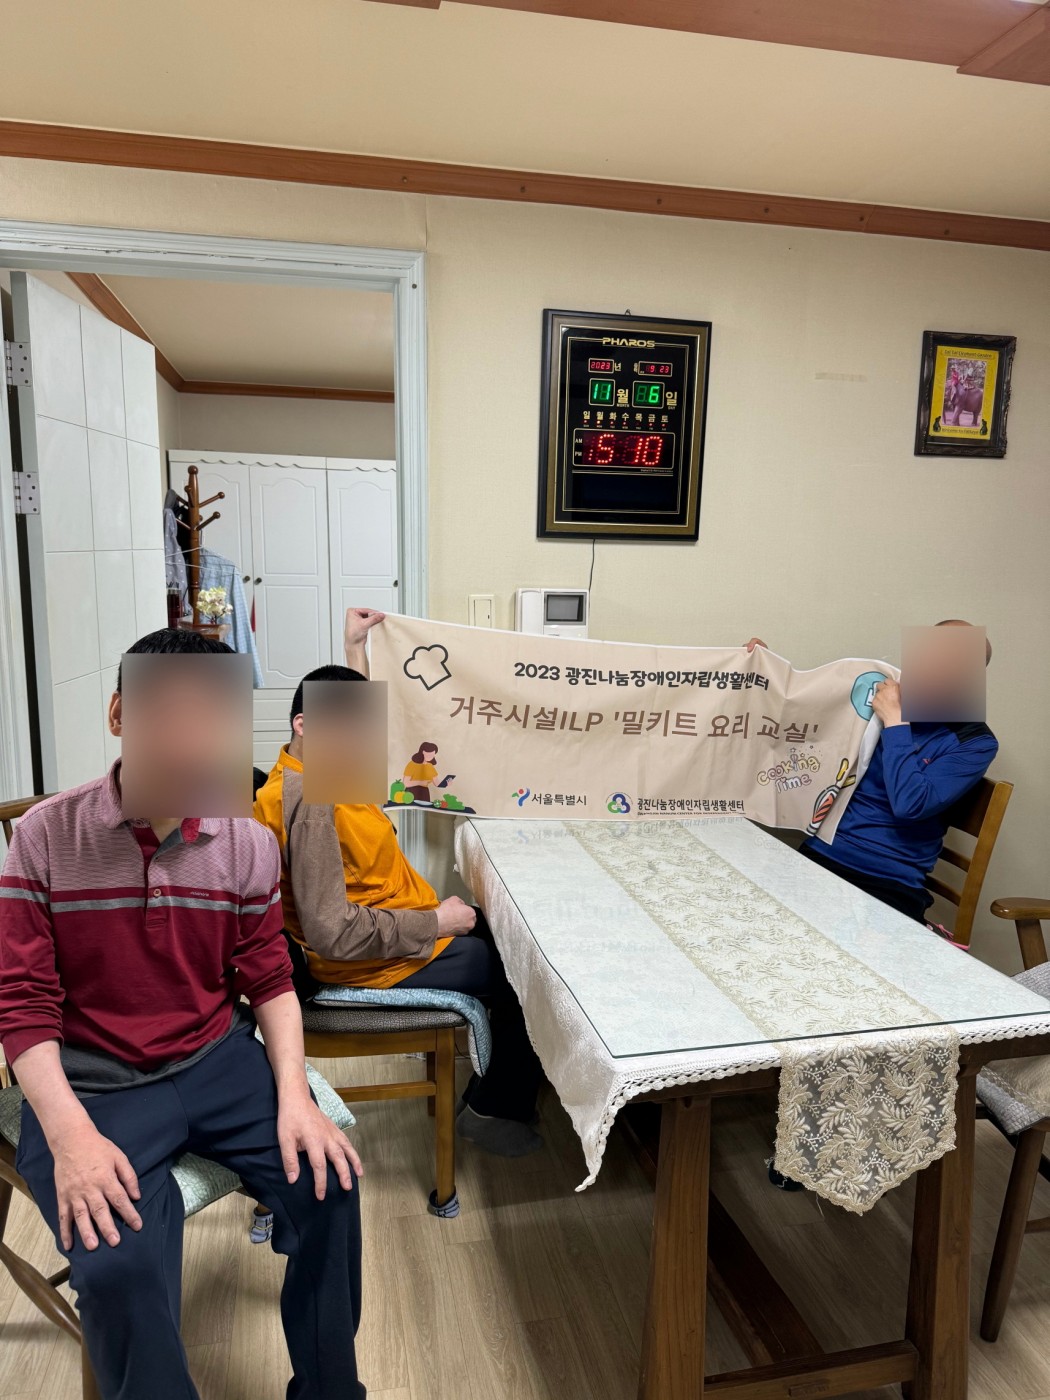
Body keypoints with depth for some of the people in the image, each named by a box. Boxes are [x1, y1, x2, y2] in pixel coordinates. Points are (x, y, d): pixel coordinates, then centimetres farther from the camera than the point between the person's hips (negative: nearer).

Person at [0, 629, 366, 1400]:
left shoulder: (249, 843, -4)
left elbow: (271, 982, 2)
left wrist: (294, 1097, -12)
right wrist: (70, 1134, -22)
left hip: (220, 1061, 3)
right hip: (94, 1081, -2)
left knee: (329, 1182, -11)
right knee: (117, 1264, -24)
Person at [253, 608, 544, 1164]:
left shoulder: (321, 766, 0)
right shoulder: (309, 800, -31)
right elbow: (332, 934, -34)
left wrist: (355, 647, 23)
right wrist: (435, 922, -24)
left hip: (402, 926, 10)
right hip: (378, 964, -10)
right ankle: (495, 1111, 19)